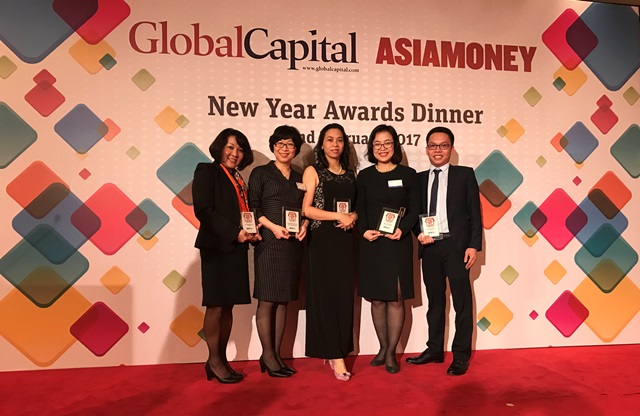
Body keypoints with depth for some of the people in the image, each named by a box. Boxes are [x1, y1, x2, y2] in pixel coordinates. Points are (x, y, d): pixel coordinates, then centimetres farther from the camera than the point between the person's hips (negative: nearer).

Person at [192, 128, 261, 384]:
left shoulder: (238, 178, 19)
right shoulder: (206, 171, -2)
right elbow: (203, 210, -13)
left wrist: (252, 232, 0)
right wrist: (234, 232, -17)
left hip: (236, 247, 7)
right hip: (216, 247, -7)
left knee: (228, 306, 9)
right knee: (216, 305, -1)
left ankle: (222, 360, 18)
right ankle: (214, 361, 11)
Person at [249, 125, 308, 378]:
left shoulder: (299, 178, 18)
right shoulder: (260, 173, 4)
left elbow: (305, 209, 17)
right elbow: (253, 206, -4)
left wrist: (304, 226, -3)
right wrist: (272, 226, -16)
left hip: (293, 244, 5)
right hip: (269, 243, -5)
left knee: (283, 300, 8)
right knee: (267, 300, -3)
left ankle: (276, 354, 16)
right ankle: (268, 355, 7)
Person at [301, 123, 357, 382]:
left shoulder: (351, 174, 13)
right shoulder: (313, 172, 1)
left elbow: (357, 205, 17)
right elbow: (306, 208, -8)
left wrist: (353, 217, -5)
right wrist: (338, 216, -15)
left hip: (345, 239, 4)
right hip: (322, 239, -4)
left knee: (344, 296, 4)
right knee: (325, 295, -2)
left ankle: (338, 351, 16)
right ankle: (335, 356, 3)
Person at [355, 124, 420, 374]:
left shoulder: (408, 174, 4)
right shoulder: (365, 176, 8)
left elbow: (414, 209, 1)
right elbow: (359, 210, 7)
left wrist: (402, 229, -16)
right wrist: (364, 230, -11)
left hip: (398, 243, -2)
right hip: (371, 243, 2)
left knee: (396, 298, 0)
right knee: (376, 298, 8)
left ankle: (391, 352, 12)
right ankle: (383, 347, 24)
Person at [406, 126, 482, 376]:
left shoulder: (465, 175, 4)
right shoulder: (419, 178, 12)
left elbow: (474, 213, -1)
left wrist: (473, 245, -8)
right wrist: (419, 233, -7)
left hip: (456, 245, -3)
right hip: (429, 246, 4)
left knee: (462, 302, 2)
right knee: (435, 301, 13)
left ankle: (461, 356, 12)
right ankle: (435, 350, 25)